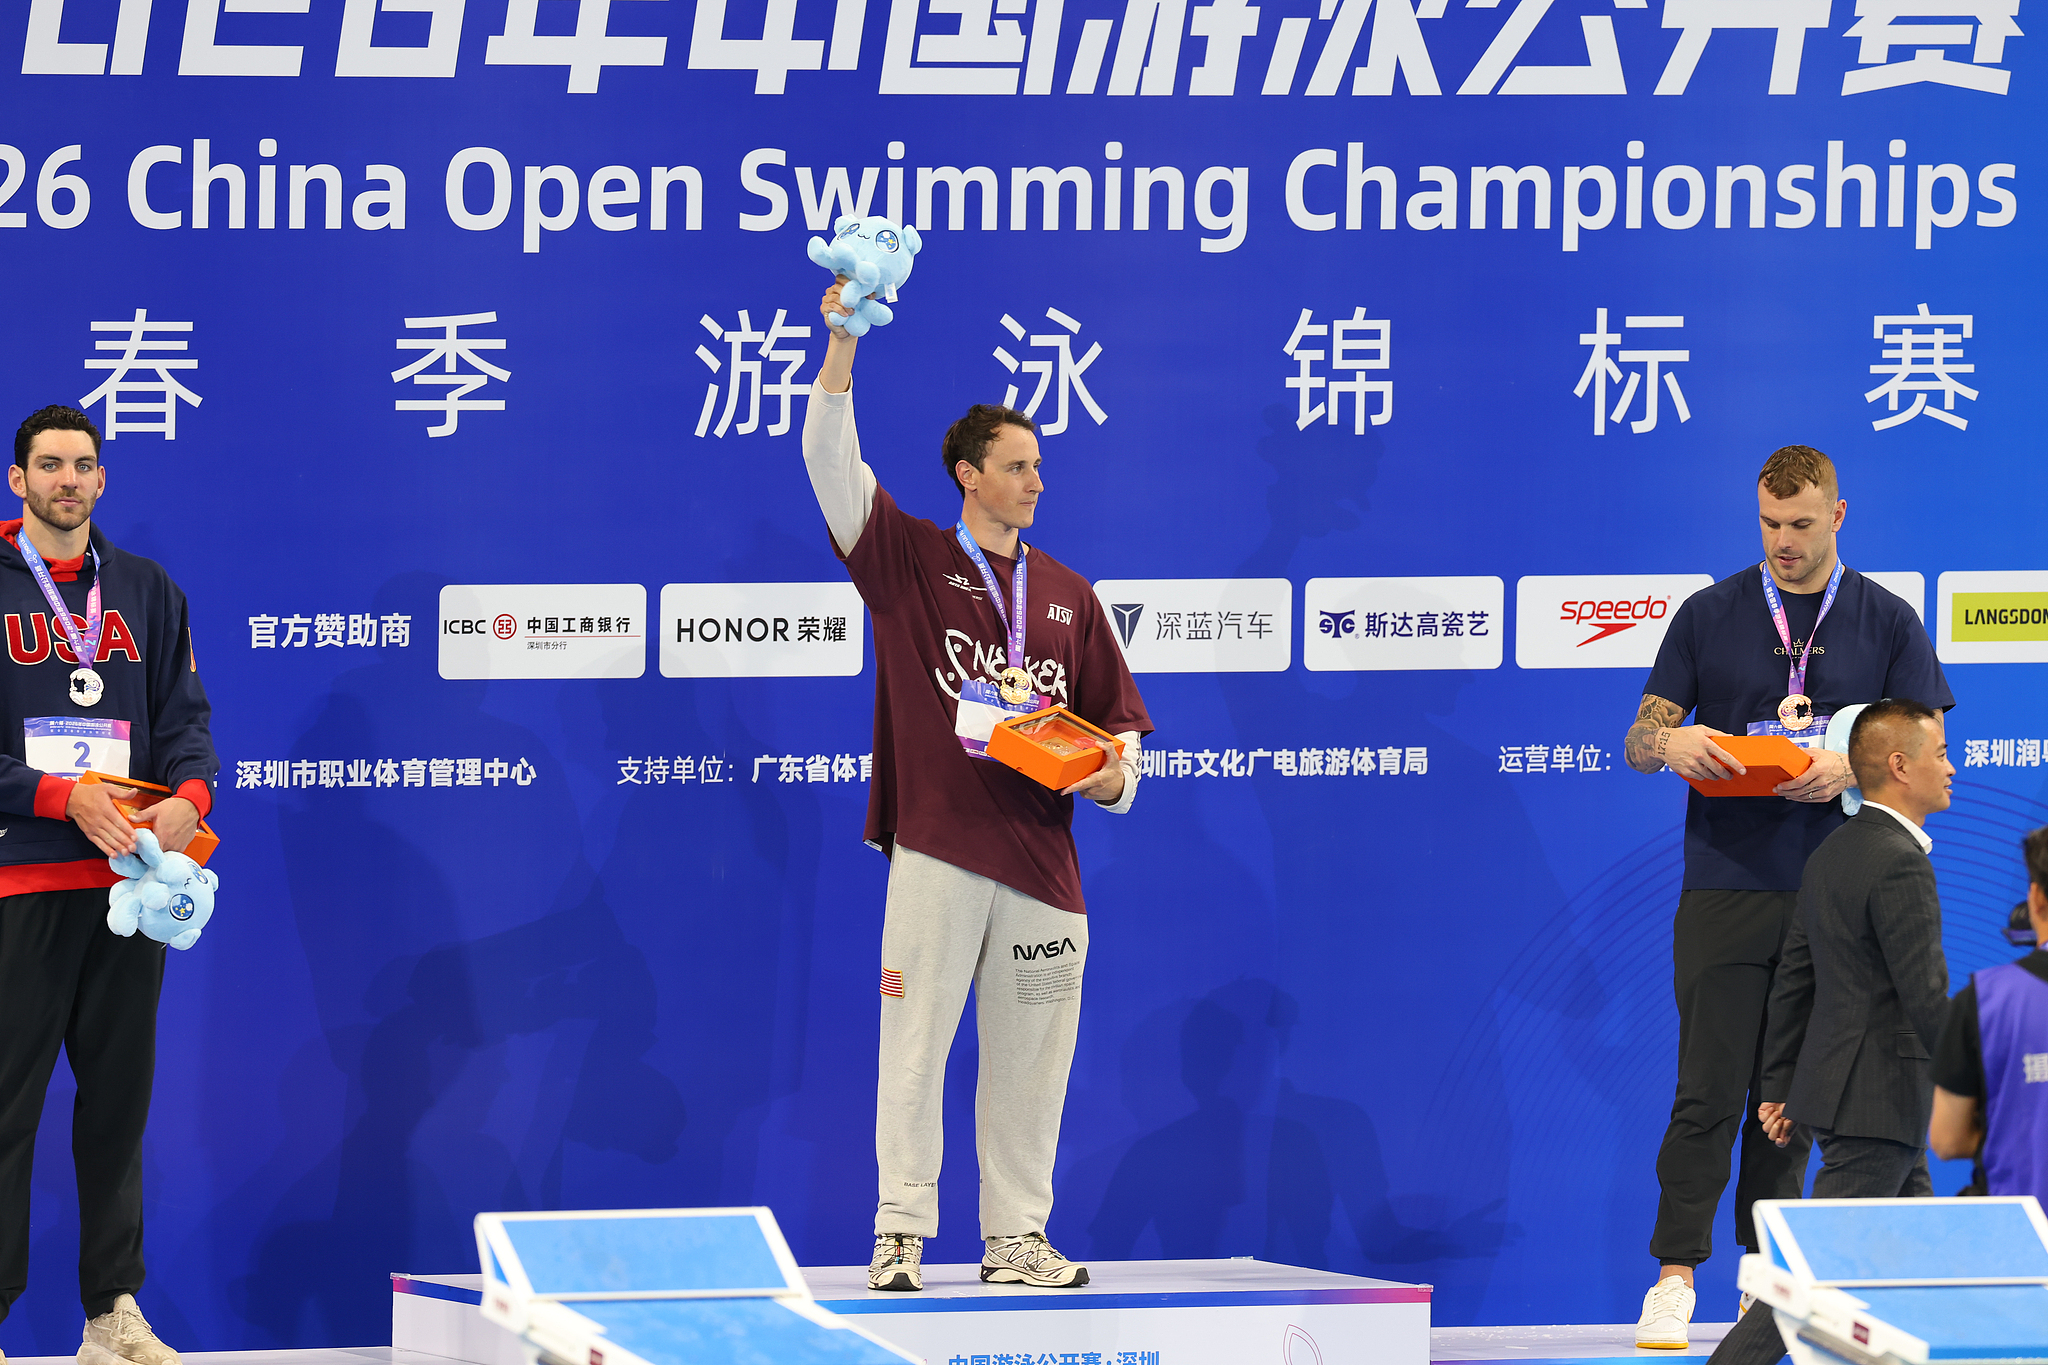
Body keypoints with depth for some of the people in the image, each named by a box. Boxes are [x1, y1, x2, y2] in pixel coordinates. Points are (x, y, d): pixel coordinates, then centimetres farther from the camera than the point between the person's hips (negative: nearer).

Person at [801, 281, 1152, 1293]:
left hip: (1041, 856, 3)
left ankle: (1016, 1237, 10)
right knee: (915, 1040, -5)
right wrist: (842, 346, -14)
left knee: (1029, 1056, 4)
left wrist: (1112, 775, -2)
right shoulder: (911, 559, 7)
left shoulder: (1067, 595, 17)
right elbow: (830, 462, -4)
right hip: (936, 846, -3)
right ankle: (900, 1231, -2)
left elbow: (1117, 721, 21)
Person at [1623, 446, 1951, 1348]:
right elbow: (1639, 744, 8)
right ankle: (1674, 1276, -4)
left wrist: (1849, 771, -15)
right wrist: (1671, 743, -17)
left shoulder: (1887, 622, 8)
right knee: (1709, 1092, -6)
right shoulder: (1709, 615, 7)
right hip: (1724, 891, -1)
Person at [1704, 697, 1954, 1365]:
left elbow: (1793, 979, 14)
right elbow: (1928, 999, -22)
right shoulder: (1900, 864, -19)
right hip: (1877, 1103, -10)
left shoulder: (1832, 853, 10)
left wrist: (1779, 1085, 19)